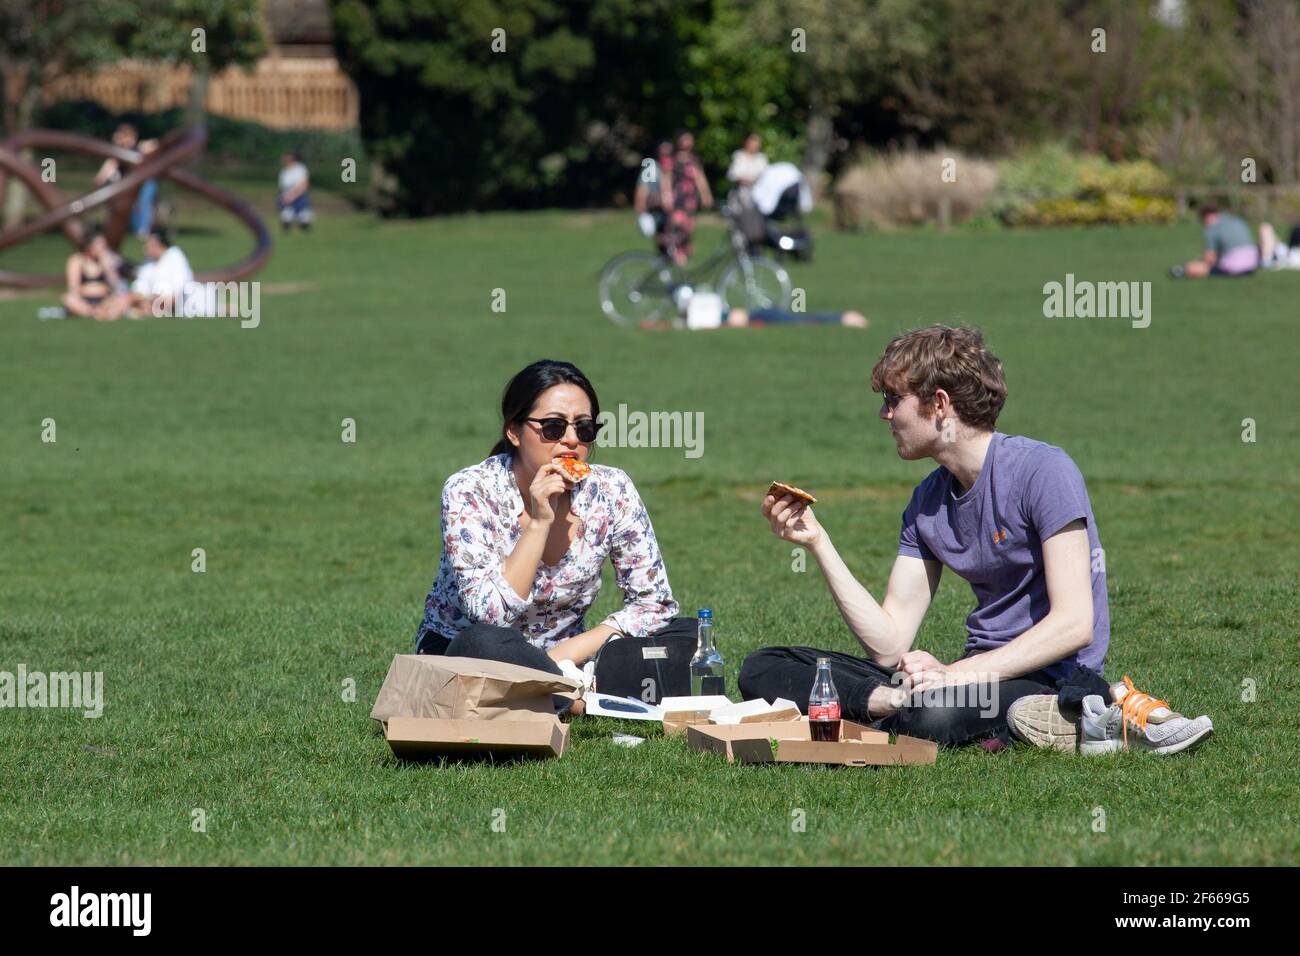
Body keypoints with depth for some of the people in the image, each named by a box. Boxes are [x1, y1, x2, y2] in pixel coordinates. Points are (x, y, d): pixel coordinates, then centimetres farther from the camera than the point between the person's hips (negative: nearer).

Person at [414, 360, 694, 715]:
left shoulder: (611, 492, -8)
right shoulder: (469, 492, -18)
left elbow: (654, 603, -5)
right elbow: (489, 615, -27)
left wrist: (571, 651, -18)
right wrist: (538, 522, -31)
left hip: (559, 661, 4)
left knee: (689, 634, -16)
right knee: (486, 645, -40)